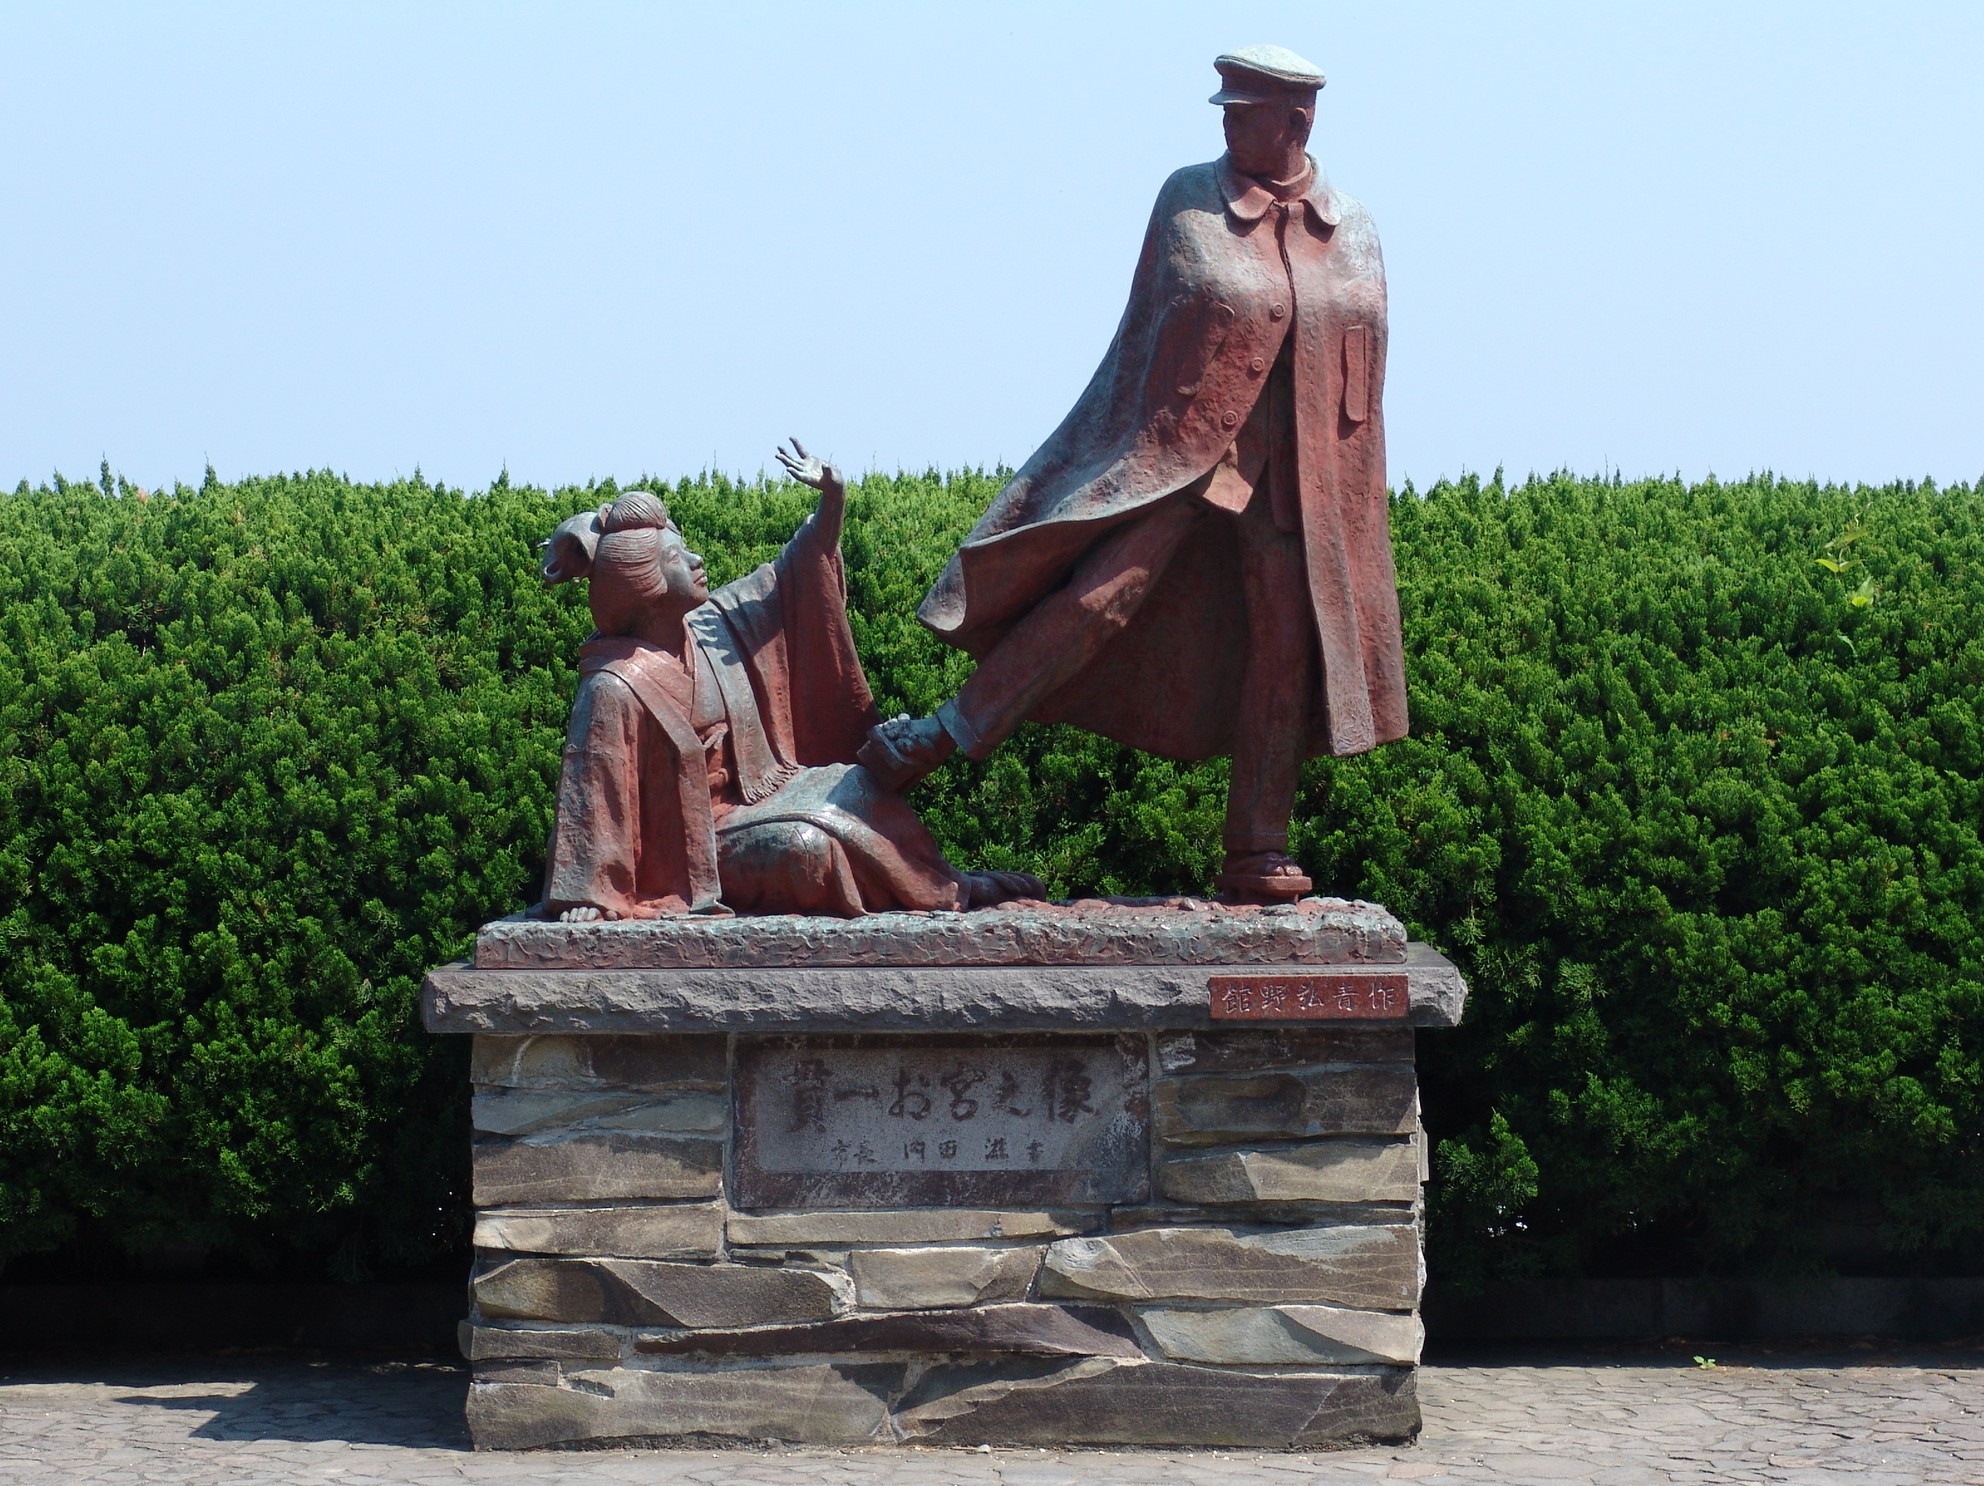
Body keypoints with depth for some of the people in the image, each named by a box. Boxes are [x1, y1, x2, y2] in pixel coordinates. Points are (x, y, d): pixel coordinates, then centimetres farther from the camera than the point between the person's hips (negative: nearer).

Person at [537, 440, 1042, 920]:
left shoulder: (710, 625, -1)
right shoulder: (615, 688, -25)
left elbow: (788, 581, 11)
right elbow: (591, 795, -24)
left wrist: (832, 500, 0)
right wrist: (581, 895, -25)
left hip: (754, 798, 9)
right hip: (697, 839, -9)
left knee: (849, 786, 3)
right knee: (802, 844, -26)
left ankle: (944, 881, 6)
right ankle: (944, 892, -10)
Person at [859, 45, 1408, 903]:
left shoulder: (1354, 232, 7)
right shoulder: (1188, 201, 0)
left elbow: (1363, 381, 11)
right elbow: (1144, 339, 4)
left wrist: (1359, 506, 8)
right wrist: (1129, 458, 0)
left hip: (1299, 476, 3)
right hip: (1181, 447, -3)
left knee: (1286, 648, 0)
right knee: (1098, 598, -15)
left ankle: (1258, 857, 6)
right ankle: (949, 734, -5)